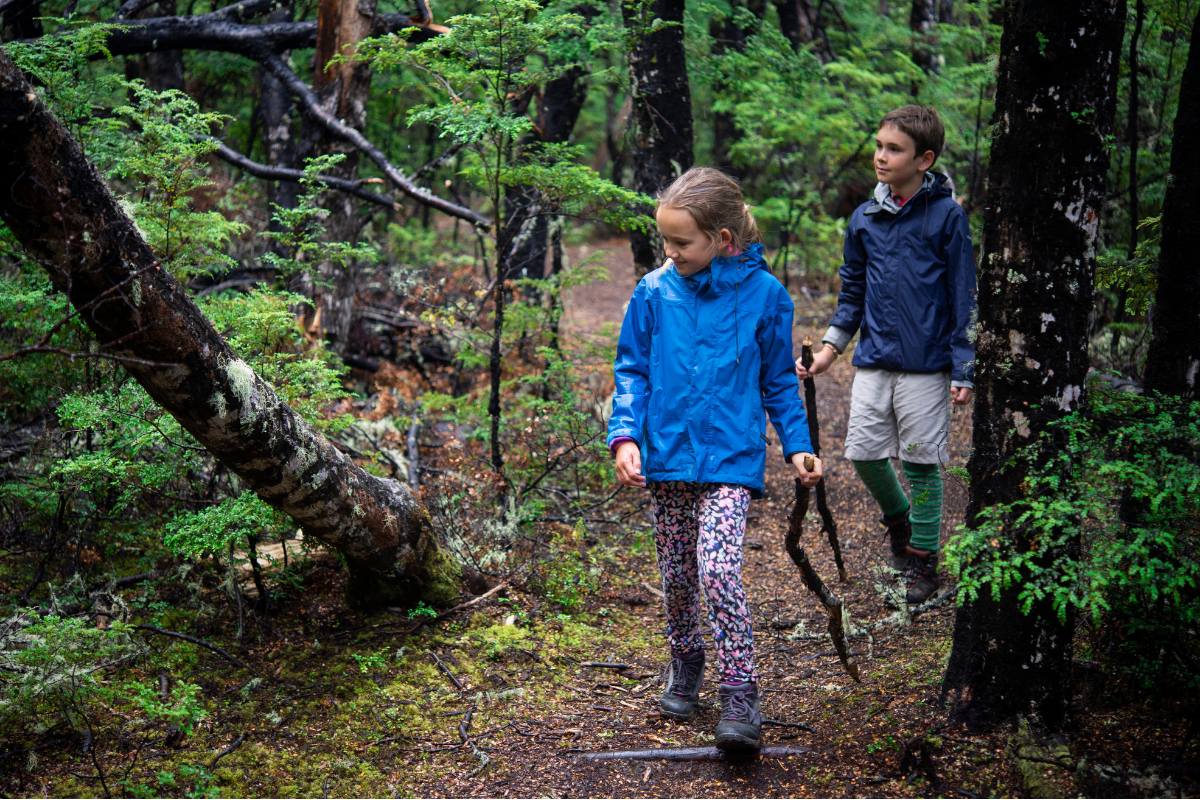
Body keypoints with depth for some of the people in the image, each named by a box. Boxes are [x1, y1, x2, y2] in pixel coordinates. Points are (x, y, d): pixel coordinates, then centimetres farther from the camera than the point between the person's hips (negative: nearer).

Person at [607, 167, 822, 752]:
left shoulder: (763, 294, -4)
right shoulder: (654, 293, -1)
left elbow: (778, 380, 7)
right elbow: (632, 369, 4)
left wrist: (798, 445, 3)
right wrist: (625, 434, -10)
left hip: (731, 459, -3)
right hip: (666, 456, 3)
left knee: (718, 571, -19)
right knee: (676, 576, 13)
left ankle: (740, 695, -11)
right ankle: (684, 666, 37)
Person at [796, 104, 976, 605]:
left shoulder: (946, 216, -6)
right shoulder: (864, 219, 7)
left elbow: (963, 297, -5)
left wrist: (964, 371, -7)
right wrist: (830, 348, 9)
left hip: (925, 366, -4)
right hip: (873, 362, 4)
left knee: (921, 464, 2)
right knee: (863, 453, 3)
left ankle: (922, 559, 16)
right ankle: (898, 518, 32)